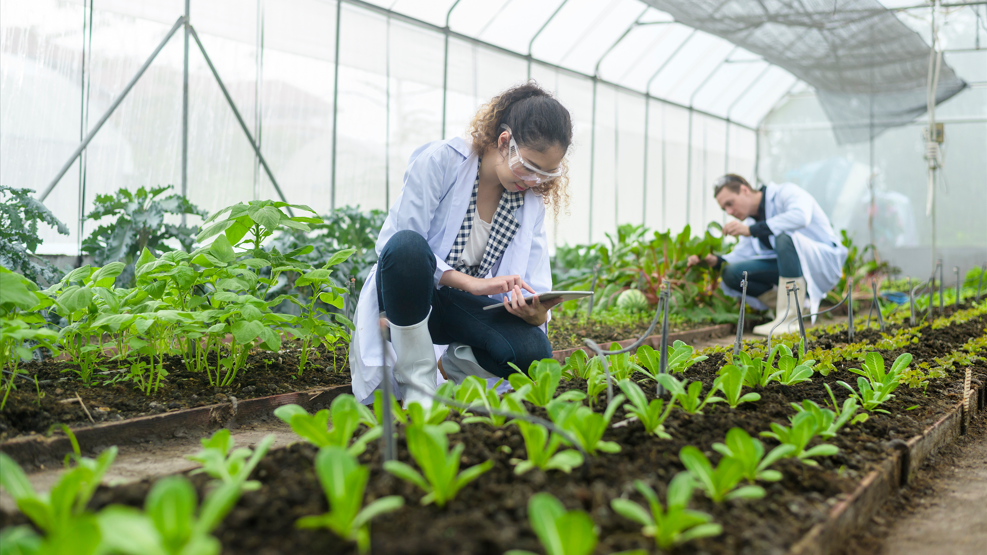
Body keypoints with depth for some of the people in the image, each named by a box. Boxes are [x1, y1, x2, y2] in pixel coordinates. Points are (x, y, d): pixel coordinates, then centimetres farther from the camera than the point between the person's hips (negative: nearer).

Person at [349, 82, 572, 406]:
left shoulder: (531, 201, 1)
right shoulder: (441, 160, -15)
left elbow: (534, 287, -4)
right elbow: (395, 245, -19)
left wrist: (536, 311, -30)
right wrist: (469, 282, -30)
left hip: (466, 307, 4)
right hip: (409, 296, -3)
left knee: (532, 352, -28)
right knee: (407, 246, -40)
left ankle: (454, 366, 7)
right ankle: (419, 386, -26)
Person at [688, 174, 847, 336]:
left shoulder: (786, 193, -12)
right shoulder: (752, 220, 11)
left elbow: (800, 216, -34)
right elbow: (741, 255, 5)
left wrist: (751, 230, -35)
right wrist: (715, 261, -16)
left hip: (825, 261, -7)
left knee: (784, 236, -36)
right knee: (730, 274, -9)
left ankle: (790, 318, -33)